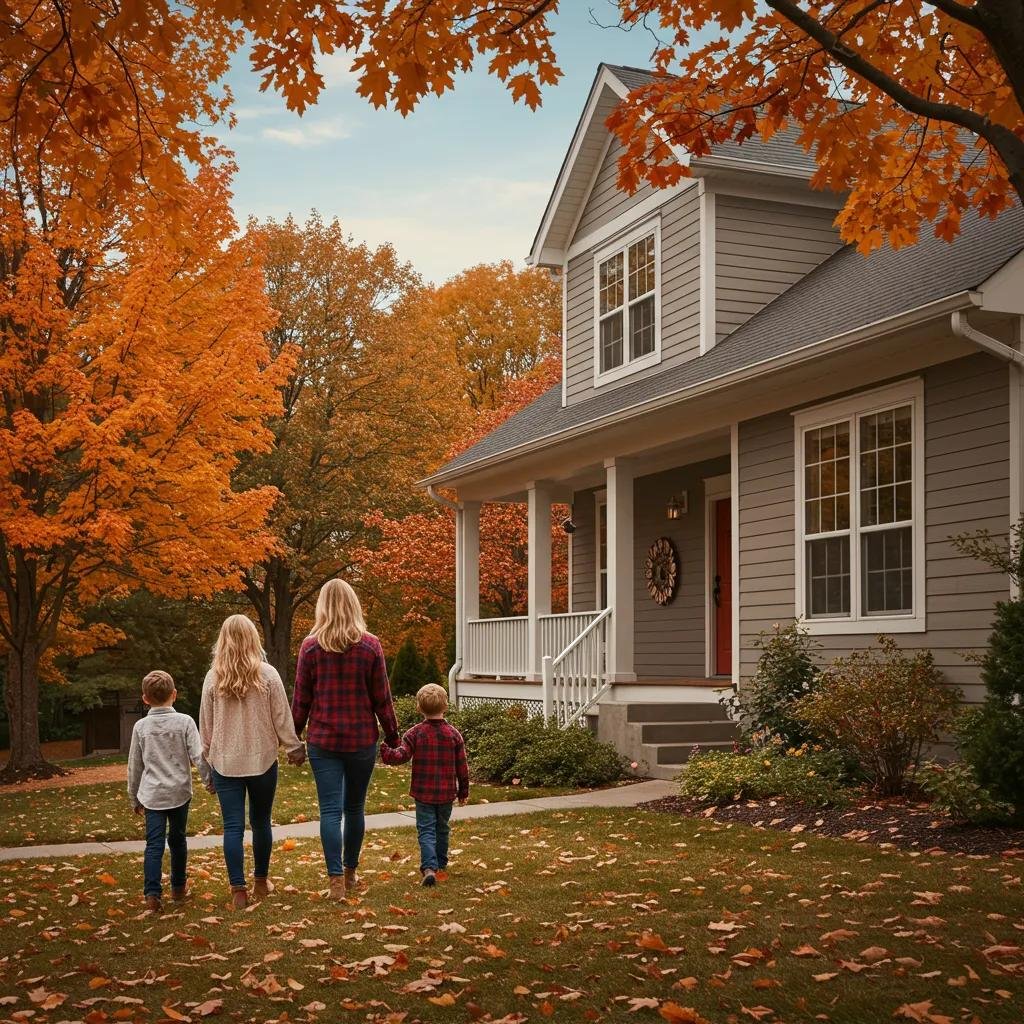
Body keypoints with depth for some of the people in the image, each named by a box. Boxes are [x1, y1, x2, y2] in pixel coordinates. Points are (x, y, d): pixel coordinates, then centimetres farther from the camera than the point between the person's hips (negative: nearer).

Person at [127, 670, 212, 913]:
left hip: (152, 795, 0)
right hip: (180, 792, 0)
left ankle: (152, 893, -14)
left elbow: (134, 766, 9)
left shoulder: (141, 726, 2)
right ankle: (178, 888, 26)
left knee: (154, 844, -2)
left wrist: (134, 798, 19)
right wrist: (209, 781, 6)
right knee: (177, 840, 15)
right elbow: (198, 756, -8)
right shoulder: (184, 722, -4)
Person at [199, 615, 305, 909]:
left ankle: (239, 891, 0)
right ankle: (260, 882, 27)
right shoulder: (267, 674, -7)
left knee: (233, 826, 2)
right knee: (261, 821, 15)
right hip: (262, 760, 0)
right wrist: (295, 748, 9)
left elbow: (206, 724, 5)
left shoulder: (213, 678, -3)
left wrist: (208, 754, 18)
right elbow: (282, 717, -3)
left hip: (225, 763, 0)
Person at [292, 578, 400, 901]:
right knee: (354, 808, 15)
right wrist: (392, 737, 8)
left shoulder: (311, 647, -4)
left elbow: (301, 700, 0)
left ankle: (336, 880, -8)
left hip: (323, 741, -1)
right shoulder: (370, 646, -4)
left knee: (330, 810, 0)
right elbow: (382, 698, -1)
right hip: (362, 739, 1)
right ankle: (350, 872, 27)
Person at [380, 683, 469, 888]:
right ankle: (441, 862, 36)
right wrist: (463, 791, 11)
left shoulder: (415, 733, -8)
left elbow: (401, 755, -18)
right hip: (447, 793, 2)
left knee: (426, 830, -2)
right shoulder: (454, 734, -3)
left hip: (423, 793, -2)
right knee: (442, 828, 21)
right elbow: (462, 766, 1)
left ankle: (429, 867, -21)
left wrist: (385, 751, -6)